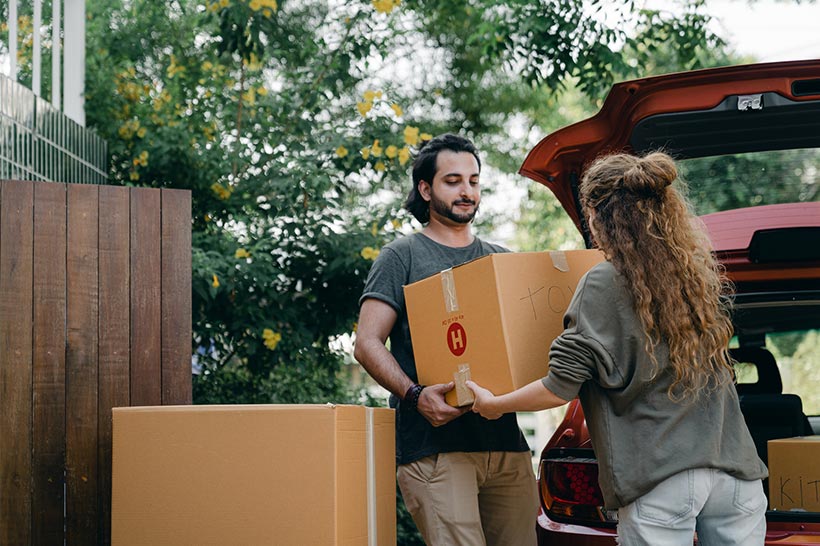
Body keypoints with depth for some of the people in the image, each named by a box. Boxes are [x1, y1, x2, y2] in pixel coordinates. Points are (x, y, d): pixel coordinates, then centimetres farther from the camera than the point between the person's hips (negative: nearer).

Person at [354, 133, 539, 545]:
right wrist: (414, 395, -19)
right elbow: (367, 344, -3)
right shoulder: (402, 257, 5)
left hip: (505, 438, 5)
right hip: (433, 442, -5)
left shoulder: (501, 260, 20)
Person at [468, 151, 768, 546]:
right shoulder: (700, 272, 9)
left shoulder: (604, 282, -7)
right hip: (735, 468, 5)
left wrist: (493, 405, 8)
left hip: (661, 477, -5)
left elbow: (562, 388, -8)